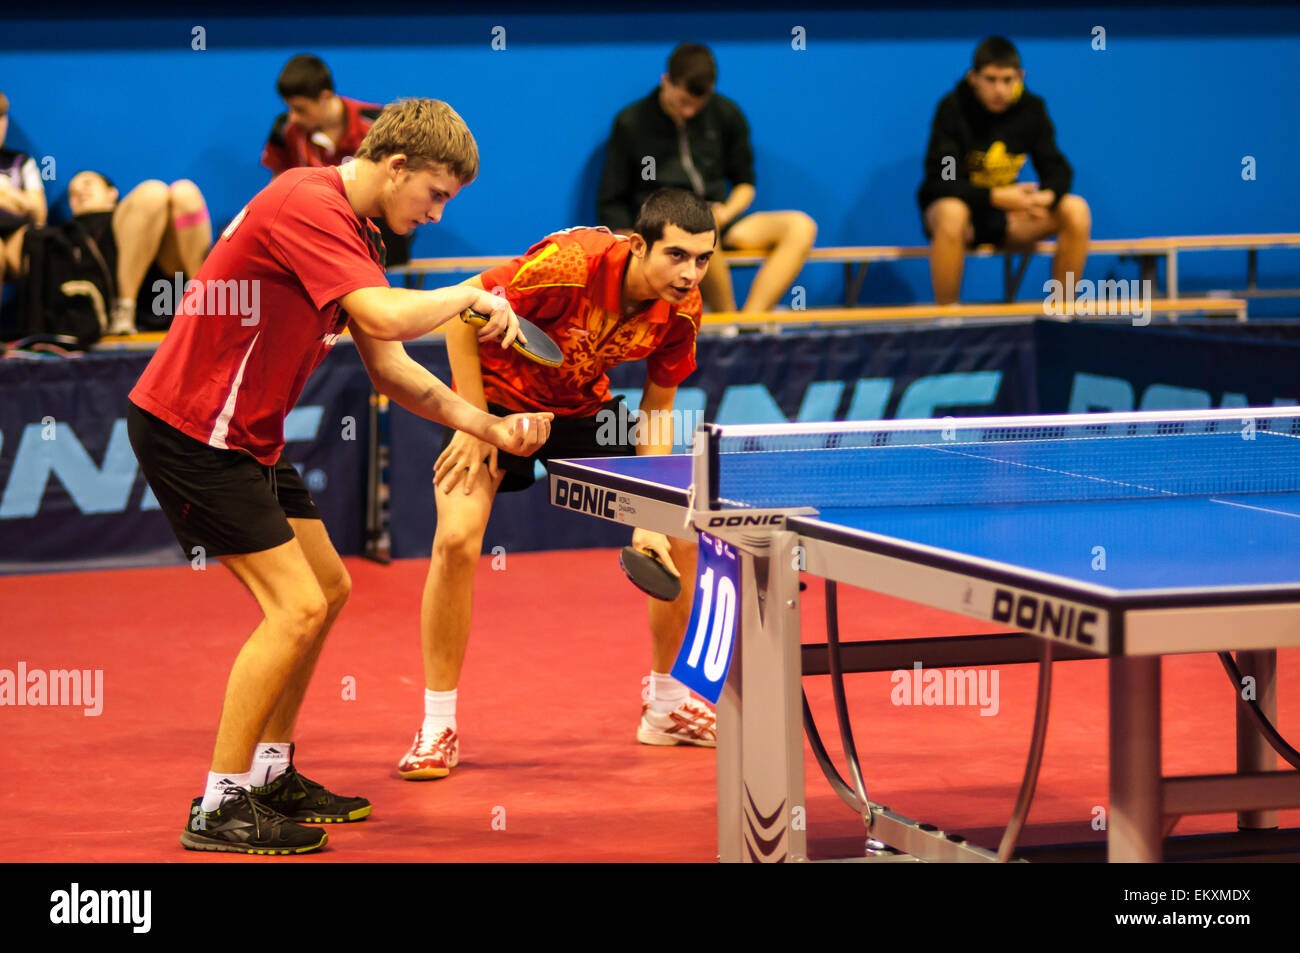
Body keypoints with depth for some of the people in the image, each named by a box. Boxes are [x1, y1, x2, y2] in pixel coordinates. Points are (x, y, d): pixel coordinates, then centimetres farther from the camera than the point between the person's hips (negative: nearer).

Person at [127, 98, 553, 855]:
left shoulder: (354, 233, 12)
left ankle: (269, 772, 25)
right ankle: (220, 809, -7)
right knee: (296, 606, -13)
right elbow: (385, 317, -32)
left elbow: (391, 369, 13)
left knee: (329, 589, 15)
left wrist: (489, 426, 4)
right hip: (191, 429, -10)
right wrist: (471, 296, -13)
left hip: (248, 437, 10)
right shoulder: (308, 205, -20)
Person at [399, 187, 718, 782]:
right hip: (499, 394, -5)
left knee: (678, 538, -1)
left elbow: (657, 412, -5)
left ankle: (666, 707, 20)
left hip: (582, 408, 5)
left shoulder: (682, 310, -18)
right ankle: (438, 727, -11)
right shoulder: (569, 265, -36)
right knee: (457, 540, -25)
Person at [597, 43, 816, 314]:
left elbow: (745, 183, 21)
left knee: (801, 226, -22)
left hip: (718, 221, 5)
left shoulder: (726, 115, 11)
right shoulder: (631, 123, 2)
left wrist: (727, 211, -2)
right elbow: (611, 203, 5)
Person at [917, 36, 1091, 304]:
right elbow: (940, 180, -21)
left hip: (1007, 215, 4)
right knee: (952, 213, -41)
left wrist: (1047, 196, -27)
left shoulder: (1032, 109, -2)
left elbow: (1058, 171, -2)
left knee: (1076, 210, -19)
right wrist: (996, 197, -34)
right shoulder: (953, 108, -14)